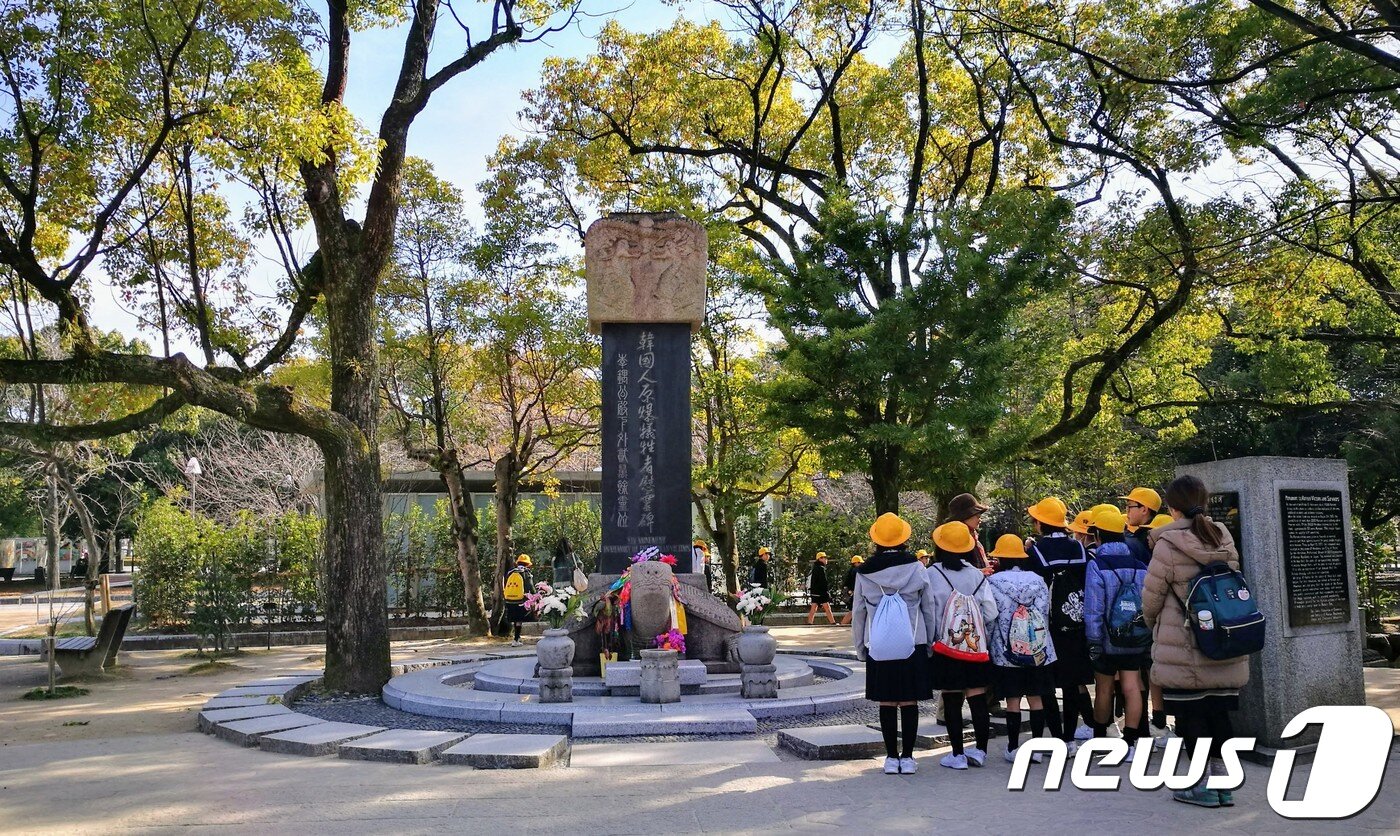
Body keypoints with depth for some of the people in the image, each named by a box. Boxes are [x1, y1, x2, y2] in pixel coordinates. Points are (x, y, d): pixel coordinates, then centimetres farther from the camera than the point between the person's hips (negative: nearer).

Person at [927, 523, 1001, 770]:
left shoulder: (932, 573, -9)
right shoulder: (977, 575, 1)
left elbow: (930, 611, -11)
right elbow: (991, 612, -2)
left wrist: (933, 638, 2)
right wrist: (982, 638, 12)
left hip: (946, 648, -3)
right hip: (976, 648, 3)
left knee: (951, 702, 5)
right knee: (978, 699, 9)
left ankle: (958, 754, 9)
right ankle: (980, 750, 14)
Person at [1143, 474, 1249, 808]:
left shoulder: (1168, 544, -14)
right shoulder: (1224, 540, 5)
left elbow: (1151, 596, -7)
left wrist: (1152, 622, 14)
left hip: (1184, 649, -6)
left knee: (1191, 715, 3)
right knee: (1219, 713, 13)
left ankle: (1203, 785, 9)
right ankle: (1222, 782, 18)